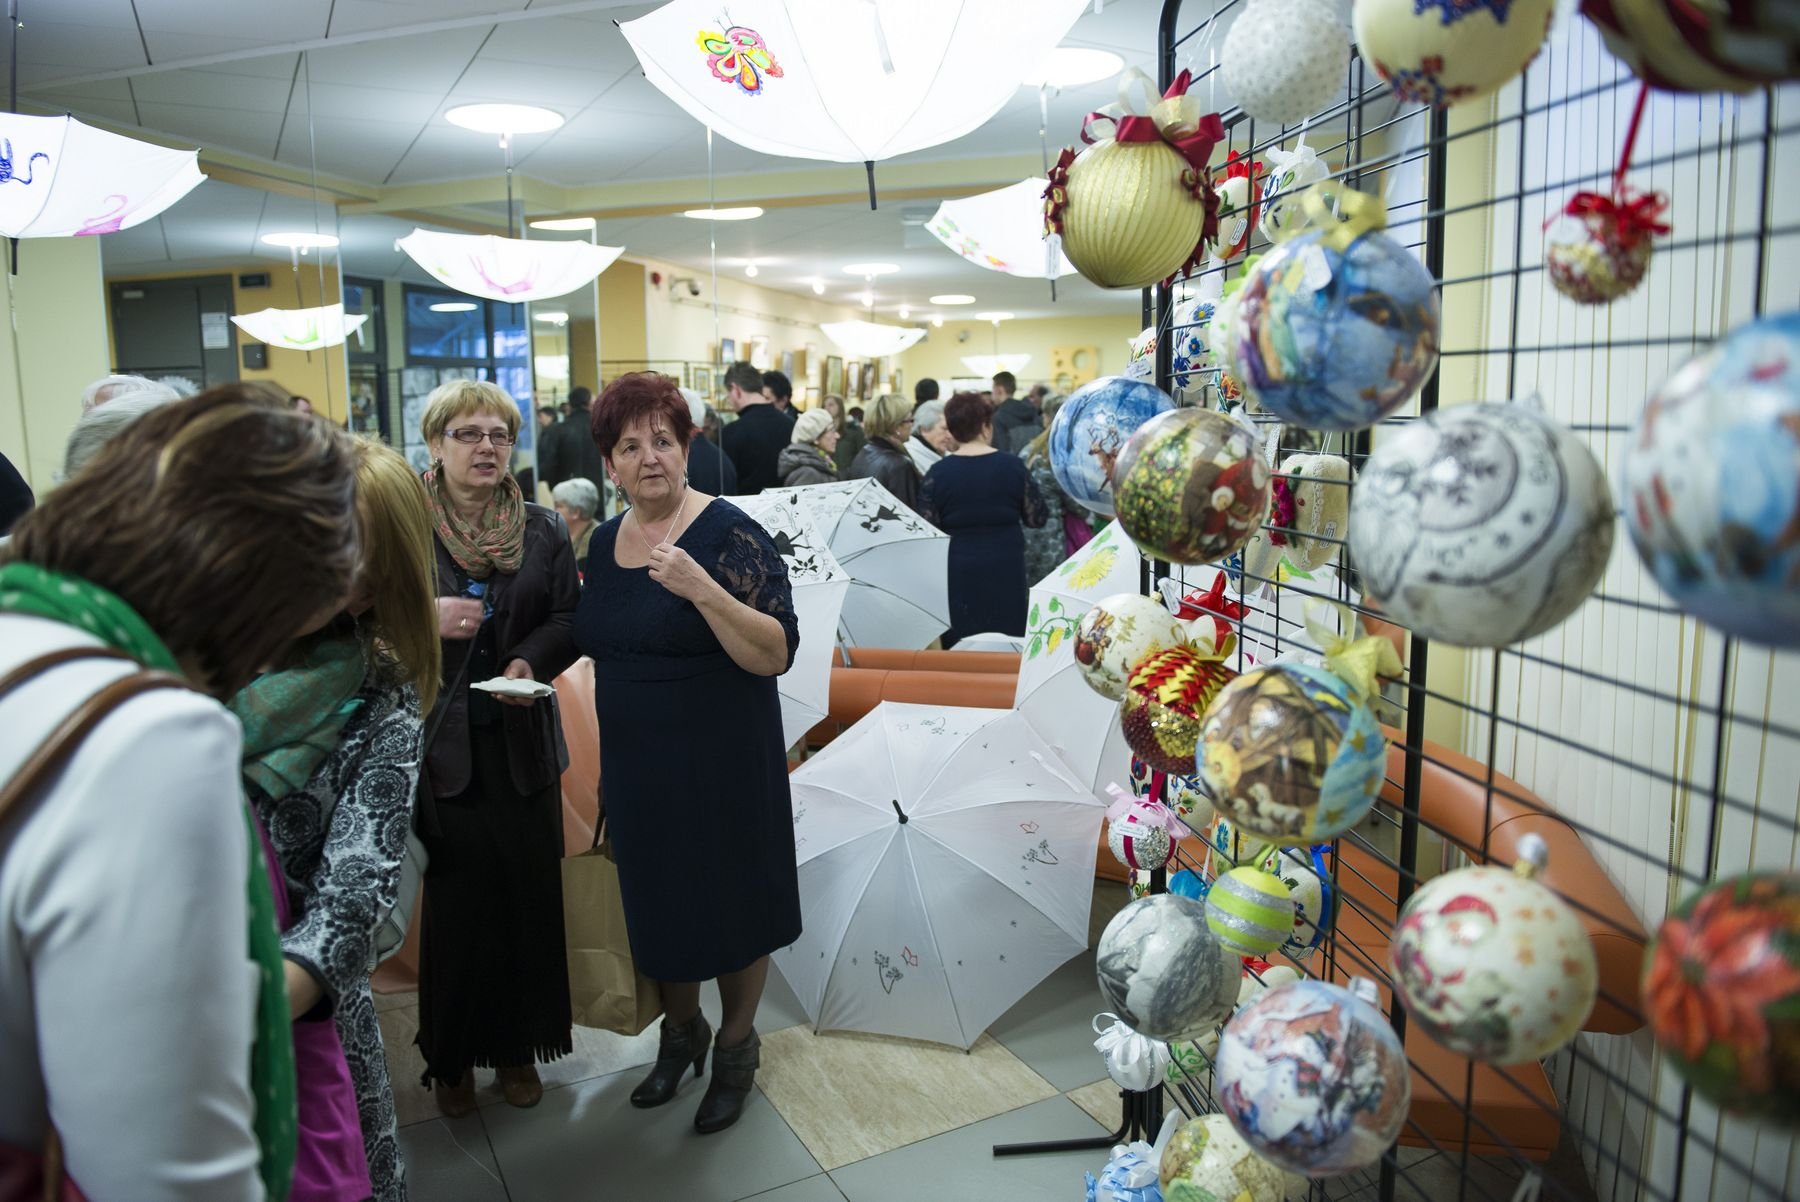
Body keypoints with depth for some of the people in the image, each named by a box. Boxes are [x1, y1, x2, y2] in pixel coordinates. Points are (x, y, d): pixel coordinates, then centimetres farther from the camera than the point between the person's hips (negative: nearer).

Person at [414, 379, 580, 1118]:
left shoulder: (542, 530, 6)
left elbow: (570, 620, 7)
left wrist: (531, 660, -11)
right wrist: (424, 621, -18)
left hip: (521, 740, 3)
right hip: (437, 741, -2)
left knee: (527, 892, 8)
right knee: (453, 898, 4)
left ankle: (518, 1044, 27)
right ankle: (450, 1055, 25)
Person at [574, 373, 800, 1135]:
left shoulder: (729, 533, -15)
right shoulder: (606, 542, 5)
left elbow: (777, 655, -23)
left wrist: (703, 590, -35)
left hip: (719, 764, -6)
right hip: (635, 767, 6)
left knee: (730, 901, 10)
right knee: (658, 902, 18)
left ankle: (736, 1045, 34)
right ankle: (681, 1032, 43)